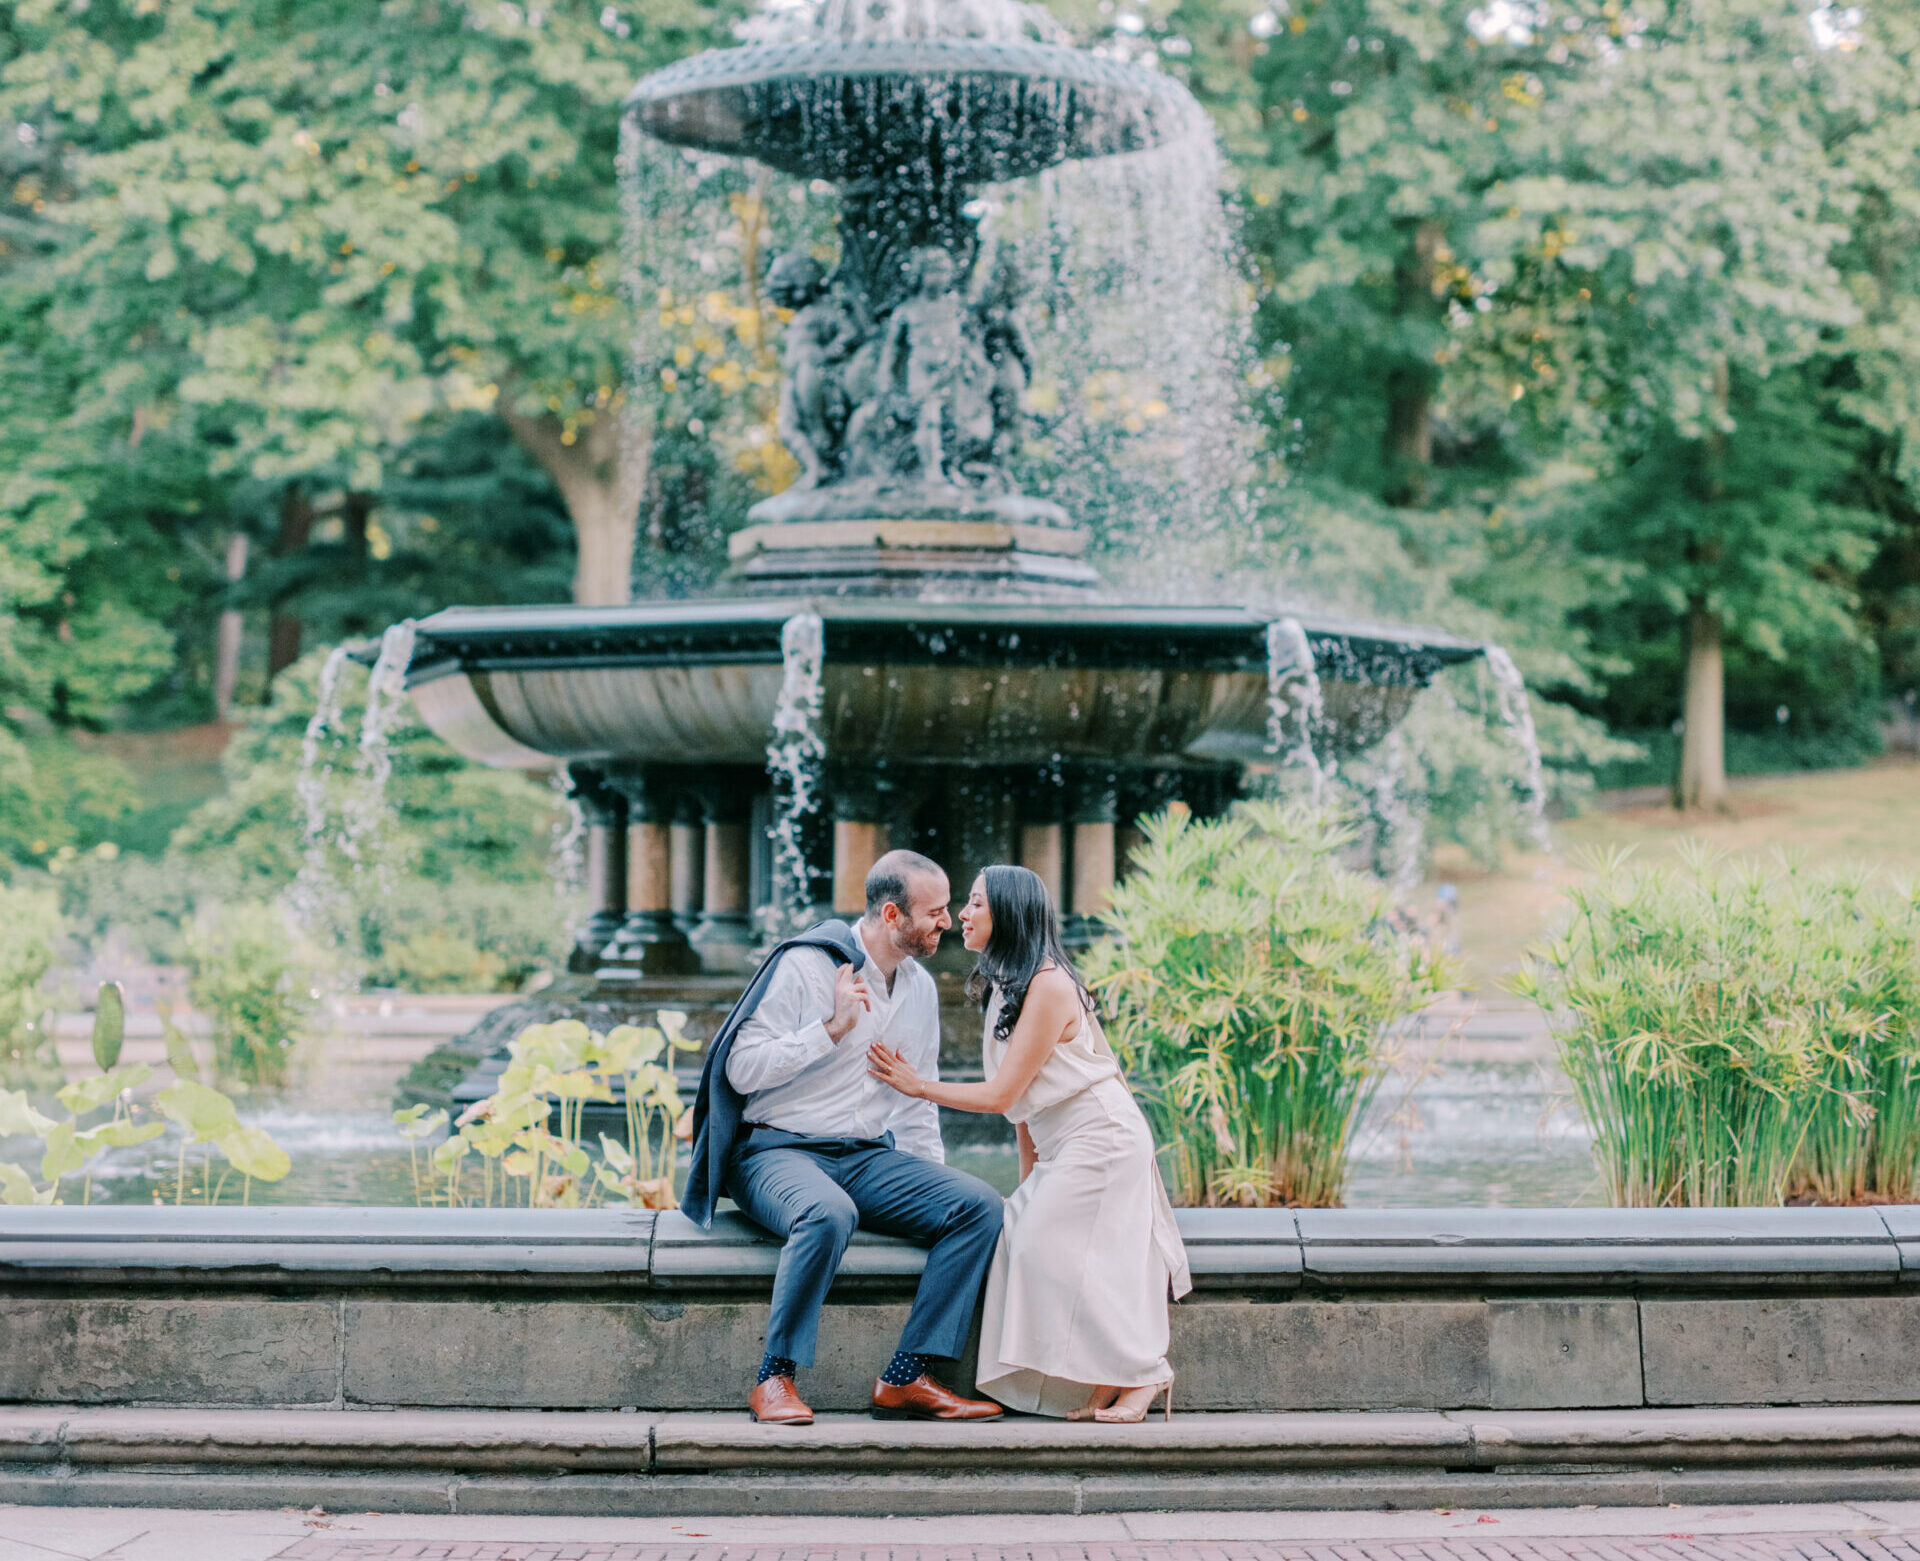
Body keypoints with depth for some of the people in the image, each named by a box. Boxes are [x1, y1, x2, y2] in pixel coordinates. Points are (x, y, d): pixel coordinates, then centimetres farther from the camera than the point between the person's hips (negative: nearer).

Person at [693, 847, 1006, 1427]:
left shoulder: (922, 989, 13)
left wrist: (934, 1187, 12)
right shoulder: (806, 966, -9)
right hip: (777, 1151, -7)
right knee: (829, 1213, -41)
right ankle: (775, 1379, -26)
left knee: (979, 1204, -17)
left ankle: (905, 1378, -18)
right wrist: (832, 1028, -18)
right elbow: (742, 1071, -13)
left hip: (868, 1157, 7)